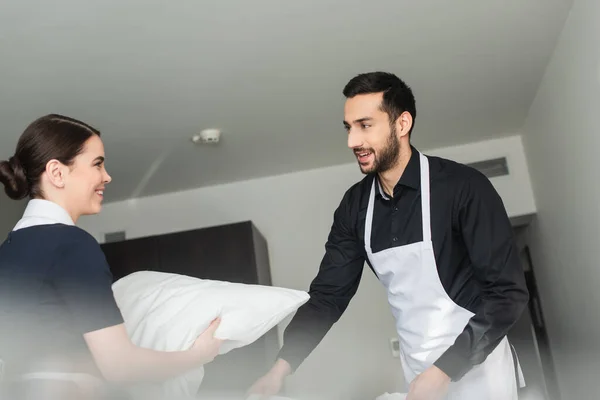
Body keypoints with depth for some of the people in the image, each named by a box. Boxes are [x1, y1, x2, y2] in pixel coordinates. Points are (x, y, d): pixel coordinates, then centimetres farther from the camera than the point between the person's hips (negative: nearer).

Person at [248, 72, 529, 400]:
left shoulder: (463, 187, -17)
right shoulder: (354, 206, -2)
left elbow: (509, 292, -17)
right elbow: (328, 295, 0)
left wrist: (445, 370, -22)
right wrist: (282, 366, -12)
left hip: (477, 372, -4)